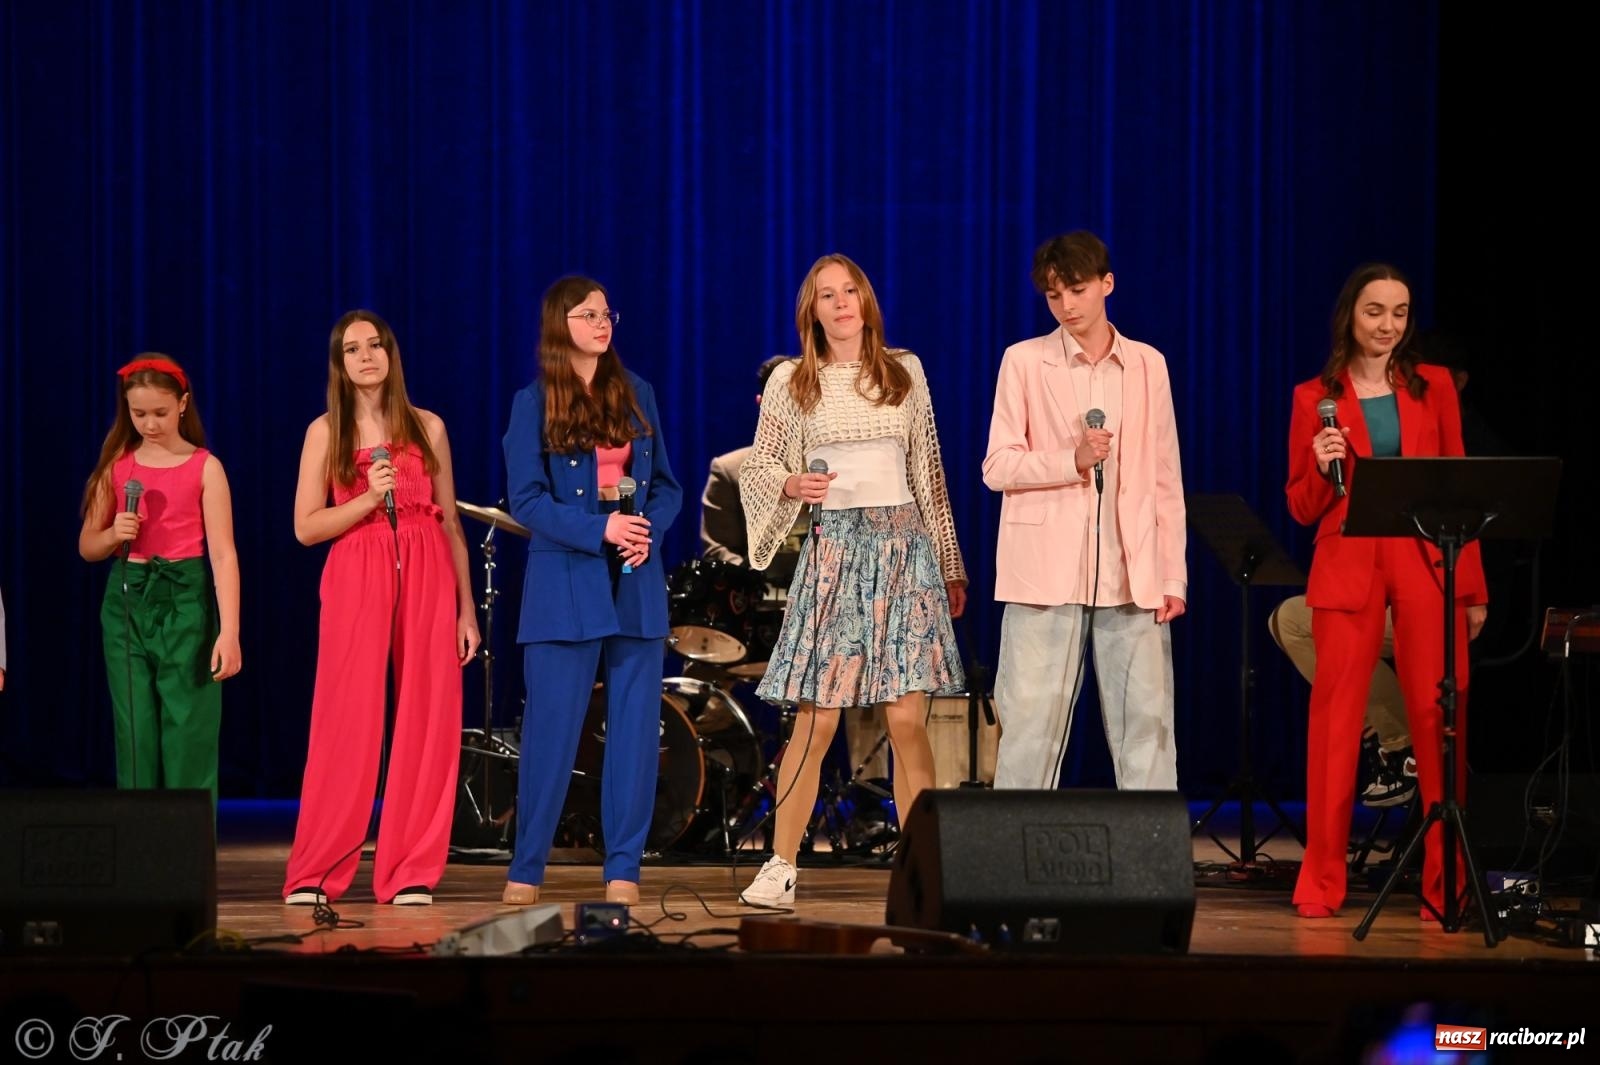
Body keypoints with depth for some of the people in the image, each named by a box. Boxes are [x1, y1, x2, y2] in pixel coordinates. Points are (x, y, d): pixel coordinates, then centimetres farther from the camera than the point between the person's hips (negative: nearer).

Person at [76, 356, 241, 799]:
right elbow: (87, 547, 15)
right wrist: (114, 535, -8)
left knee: (189, 735, -4)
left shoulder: (204, 467, -3)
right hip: (126, 601, 3)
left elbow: (223, 554, -8)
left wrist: (229, 631, -17)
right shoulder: (117, 466, 8)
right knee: (135, 736, 4)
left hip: (184, 600, -3)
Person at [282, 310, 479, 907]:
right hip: (355, 582, -2)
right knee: (348, 725, -6)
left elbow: (451, 524, 13)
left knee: (425, 724, -2)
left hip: (427, 579, 2)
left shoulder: (427, 428, 11)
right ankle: (313, 876, 0)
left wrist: (467, 609, 8)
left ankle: (410, 875, 4)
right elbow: (306, 527, 2)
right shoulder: (326, 432, 7)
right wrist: (368, 499, -13)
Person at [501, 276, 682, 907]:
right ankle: (526, 870, 7)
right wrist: (600, 529, -18)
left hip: (636, 584, 4)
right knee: (552, 727, -2)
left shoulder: (637, 395, 11)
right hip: (565, 585, -4)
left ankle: (623, 870, 8)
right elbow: (526, 500, -7)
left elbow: (666, 485, 13)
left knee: (635, 727, 2)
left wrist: (649, 527, -8)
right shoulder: (534, 404, 0)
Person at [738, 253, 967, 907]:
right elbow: (757, 468, 8)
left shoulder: (904, 372, 10)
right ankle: (781, 868, 3)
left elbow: (928, 472, 15)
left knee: (907, 719, -5)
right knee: (816, 721, -5)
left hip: (904, 545, 1)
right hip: (833, 547, -1)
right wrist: (792, 485, -14)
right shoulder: (791, 382, 5)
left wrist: (951, 565, 16)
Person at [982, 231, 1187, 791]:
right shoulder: (1024, 361, 6)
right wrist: (1071, 460, -14)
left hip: (1133, 576, 2)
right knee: (1032, 724, -4)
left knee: (1147, 724, 0)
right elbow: (996, 467, 2)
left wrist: (1173, 576, 6)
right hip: (1045, 572, -2)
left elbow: (1167, 480, 13)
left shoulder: (1147, 365, 12)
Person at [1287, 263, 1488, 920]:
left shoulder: (1434, 387, 11)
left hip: (1428, 566, 1)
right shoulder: (1315, 398, 7)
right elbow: (1303, 509, 9)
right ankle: (1321, 883, 2)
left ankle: (1445, 884, 2)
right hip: (1347, 567, -1)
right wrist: (1323, 467, -13)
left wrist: (1473, 589, 5)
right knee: (1335, 717, -5)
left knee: (1439, 718, -5)